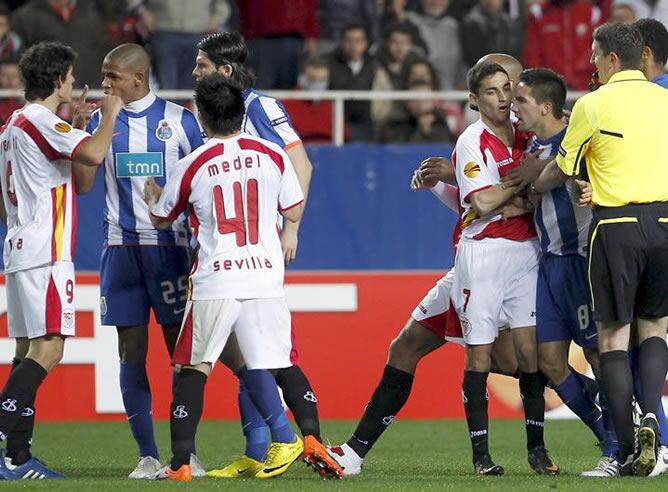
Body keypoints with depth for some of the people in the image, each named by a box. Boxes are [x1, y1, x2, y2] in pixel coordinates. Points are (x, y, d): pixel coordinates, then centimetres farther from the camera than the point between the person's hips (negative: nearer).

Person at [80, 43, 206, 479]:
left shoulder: (179, 120, 0)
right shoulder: (101, 121, 8)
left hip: (170, 244, -3)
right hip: (121, 247, 3)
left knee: (181, 349, -3)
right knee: (132, 353, 1)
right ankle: (148, 456, 5)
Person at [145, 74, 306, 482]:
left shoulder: (193, 166, -2)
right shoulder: (272, 155, 2)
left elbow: (162, 220, 13)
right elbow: (295, 212, 10)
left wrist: (153, 197, 36)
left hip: (214, 281, -2)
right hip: (265, 278, 2)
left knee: (194, 368, 4)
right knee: (258, 366, 10)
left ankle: (181, 461, 0)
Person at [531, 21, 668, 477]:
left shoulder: (593, 105, -3)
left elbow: (559, 172, 6)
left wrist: (528, 192, 27)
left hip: (617, 225, -3)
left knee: (613, 335, 4)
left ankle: (627, 451, -3)